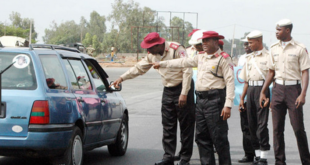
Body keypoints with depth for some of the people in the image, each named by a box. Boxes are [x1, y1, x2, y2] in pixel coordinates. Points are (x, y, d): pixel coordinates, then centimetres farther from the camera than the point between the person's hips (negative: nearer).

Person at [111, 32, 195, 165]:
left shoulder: (176, 49, -16)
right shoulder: (153, 55, 6)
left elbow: (187, 71, -18)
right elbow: (139, 67, 18)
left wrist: (184, 94, -21)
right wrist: (122, 78, 14)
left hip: (182, 89, -7)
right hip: (168, 90, 7)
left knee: (186, 125, -2)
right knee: (168, 126, 5)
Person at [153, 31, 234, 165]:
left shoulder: (223, 58, -5)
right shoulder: (201, 58, 18)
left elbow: (230, 82, -11)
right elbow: (183, 63, 28)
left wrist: (228, 105, -18)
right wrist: (162, 64, 30)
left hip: (215, 100, -8)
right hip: (200, 99, 8)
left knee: (219, 137, -7)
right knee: (202, 137, 9)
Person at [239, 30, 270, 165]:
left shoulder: (268, 56, -2)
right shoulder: (249, 58, 18)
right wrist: (242, 98, 17)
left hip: (262, 89, -6)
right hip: (250, 90, 6)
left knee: (262, 124, -9)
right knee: (251, 124, 6)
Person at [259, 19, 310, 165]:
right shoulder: (274, 48, 11)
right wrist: (263, 92, 13)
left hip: (293, 88, -4)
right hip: (278, 88, 5)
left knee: (298, 128, -4)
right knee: (277, 128, 3)